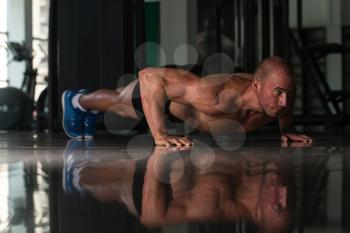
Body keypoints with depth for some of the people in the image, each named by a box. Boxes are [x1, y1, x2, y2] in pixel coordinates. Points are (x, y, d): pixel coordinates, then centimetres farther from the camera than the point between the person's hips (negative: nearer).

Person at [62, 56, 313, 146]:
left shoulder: (283, 92, -34)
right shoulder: (217, 95, -53)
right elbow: (149, 75, -47)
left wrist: (288, 128, -13)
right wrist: (160, 135, -47)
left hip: (193, 90, 6)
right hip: (163, 85, -6)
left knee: (123, 105, 36)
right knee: (119, 102, 29)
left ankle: (85, 104, 69)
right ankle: (77, 100, 64)